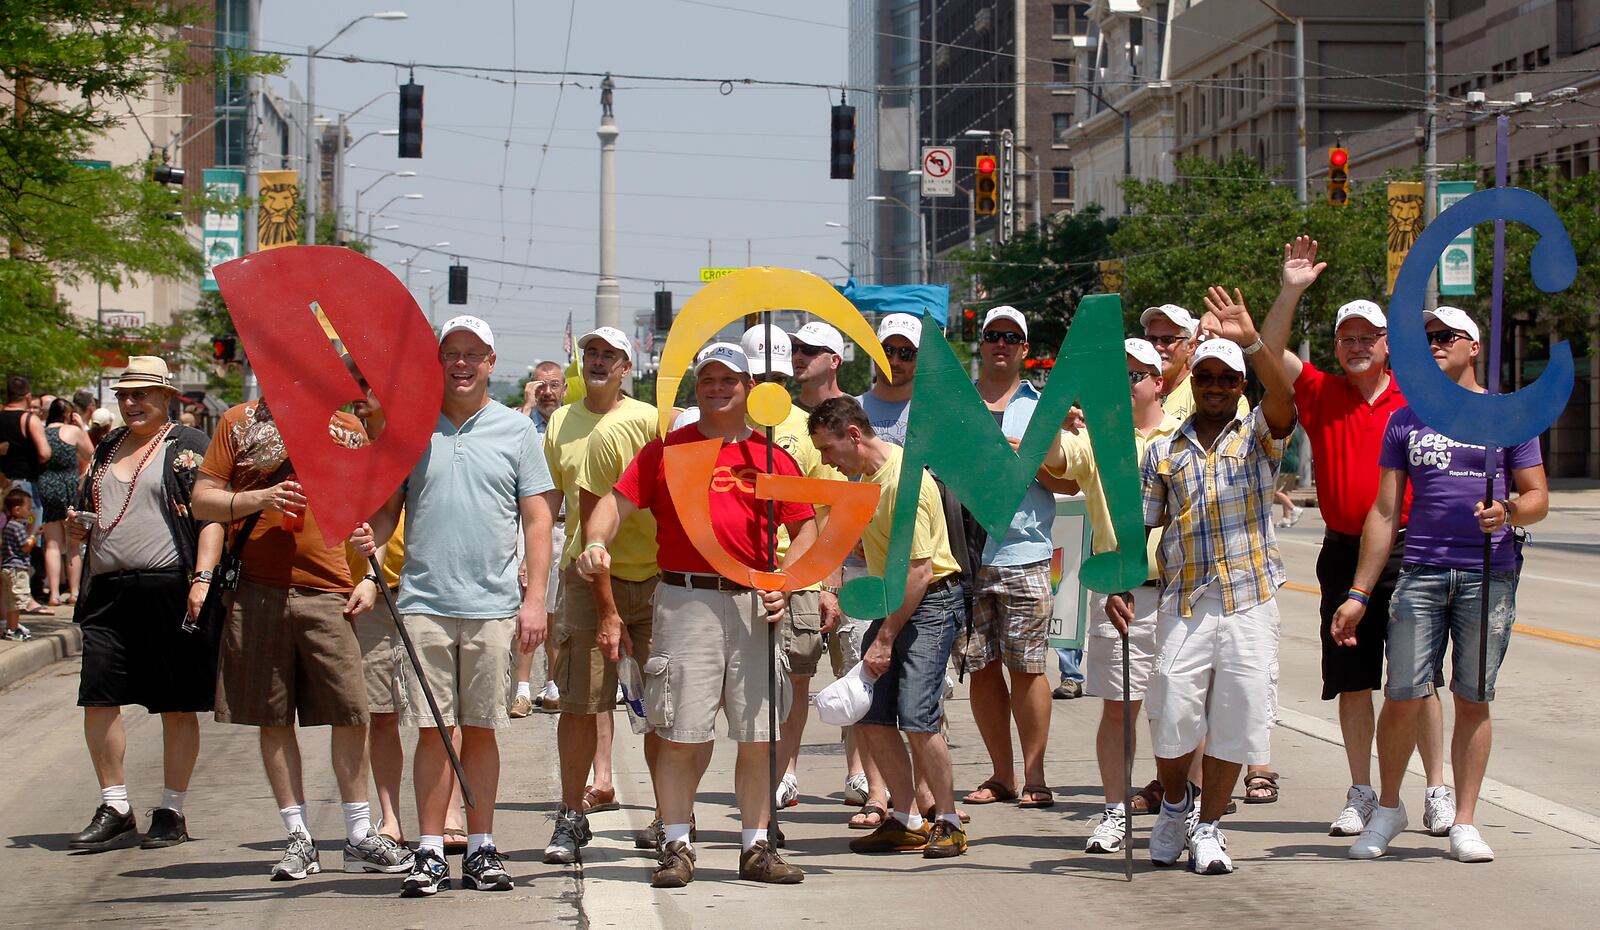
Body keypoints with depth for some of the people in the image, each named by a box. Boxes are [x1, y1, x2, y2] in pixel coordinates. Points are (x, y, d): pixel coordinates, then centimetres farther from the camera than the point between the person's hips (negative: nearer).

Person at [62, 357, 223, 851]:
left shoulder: (189, 447, 1)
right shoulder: (107, 451, 20)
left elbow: (211, 516, -8)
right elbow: (86, 517, 30)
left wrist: (202, 578, -19)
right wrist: (76, 527, 6)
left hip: (171, 590, -6)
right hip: (108, 592, 6)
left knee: (178, 707, 1)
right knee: (98, 699, -1)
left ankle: (172, 811, 10)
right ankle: (114, 807, 9)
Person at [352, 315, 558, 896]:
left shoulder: (516, 430, 7)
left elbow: (538, 518, 5)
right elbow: (387, 507, 12)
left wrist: (535, 598, -3)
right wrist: (368, 536, -11)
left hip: (493, 605, 0)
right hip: (424, 601, 0)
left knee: (482, 729, 5)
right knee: (433, 730, -1)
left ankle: (481, 848, 12)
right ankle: (430, 852, 4)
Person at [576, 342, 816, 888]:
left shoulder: (772, 457, 12)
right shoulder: (666, 450, 8)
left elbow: (806, 530, 15)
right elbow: (616, 503, 0)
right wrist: (595, 543, -20)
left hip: (754, 604, 2)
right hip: (685, 601, -2)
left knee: (758, 735, 4)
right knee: (683, 734, -2)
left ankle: (757, 848, 13)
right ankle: (676, 847, 6)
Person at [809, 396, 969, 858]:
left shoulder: (905, 481, -21)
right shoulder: (866, 475, 9)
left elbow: (919, 570, -23)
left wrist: (885, 638, -20)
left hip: (930, 604, -9)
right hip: (893, 603, 9)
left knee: (917, 717, -16)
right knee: (870, 716, 3)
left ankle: (948, 823, -3)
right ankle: (908, 822, 11)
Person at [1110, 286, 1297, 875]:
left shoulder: (1259, 437, 7)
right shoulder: (1163, 452, 12)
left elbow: (1284, 401, -15)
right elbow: (1138, 525, 9)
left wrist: (1252, 343, -29)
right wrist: (1119, 586, -6)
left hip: (1250, 602, -1)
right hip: (1183, 604, 1)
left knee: (1235, 720, 0)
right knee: (1173, 718, -4)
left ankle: (1208, 827, 15)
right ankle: (1174, 806, 23)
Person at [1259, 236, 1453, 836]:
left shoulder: (1416, 398, 3)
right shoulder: (1320, 394, 5)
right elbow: (1269, 353, -7)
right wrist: (1292, 290, -16)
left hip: (1407, 552, -2)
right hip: (1344, 554, 2)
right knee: (1352, 682, 6)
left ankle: (1438, 792, 8)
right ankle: (1361, 795, 15)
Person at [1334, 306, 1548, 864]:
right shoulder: (1405, 422, 14)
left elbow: (1538, 498, 7)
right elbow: (1385, 512, 13)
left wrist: (1509, 511, -17)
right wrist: (1359, 594, 8)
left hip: (1489, 574, -1)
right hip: (1421, 572, 1)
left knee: (1473, 700, 1)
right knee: (1403, 697, -6)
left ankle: (1464, 823, 9)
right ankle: (1387, 808, 14)